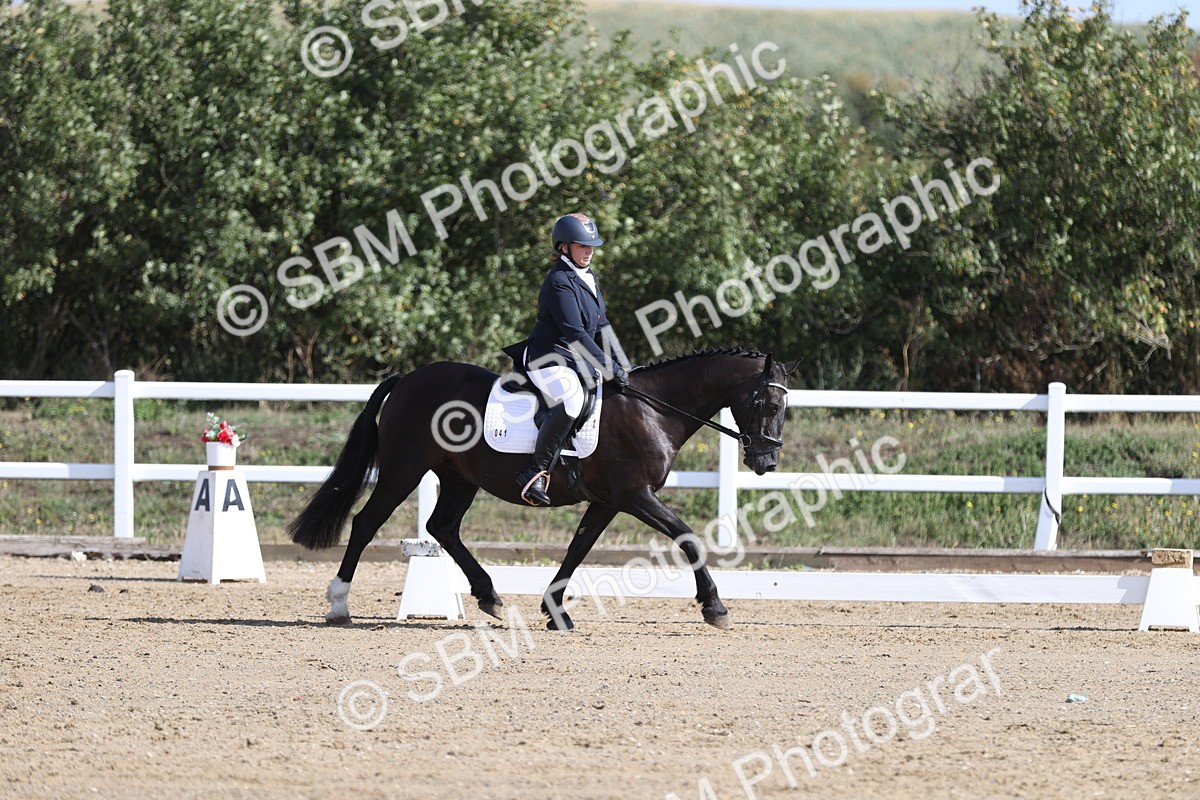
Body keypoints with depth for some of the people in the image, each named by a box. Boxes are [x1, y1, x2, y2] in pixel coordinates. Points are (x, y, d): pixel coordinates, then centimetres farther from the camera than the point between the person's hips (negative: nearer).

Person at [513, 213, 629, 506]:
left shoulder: (589, 279, 16)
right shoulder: (559, 282, -15)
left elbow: (600, 327, 18)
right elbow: (574, 331, -22)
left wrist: (619, 363, 3)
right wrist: (608, 367, -24)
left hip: (578, 361, 11)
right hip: (548, 358, -11)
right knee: (571, 398, -38)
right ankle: (536, 472, -34)